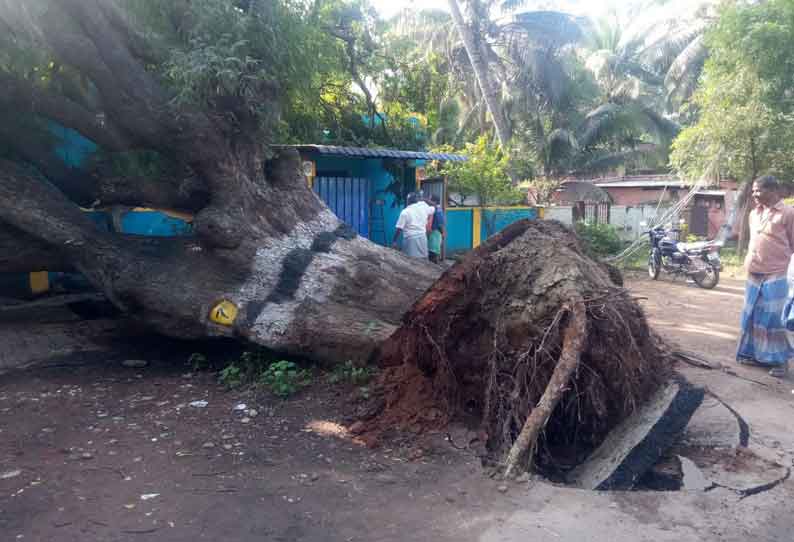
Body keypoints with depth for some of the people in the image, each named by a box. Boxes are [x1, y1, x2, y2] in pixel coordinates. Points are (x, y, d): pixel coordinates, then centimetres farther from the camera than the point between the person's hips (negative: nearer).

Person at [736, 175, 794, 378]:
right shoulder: (754, 213, 11)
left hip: (775, 276, -7)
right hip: (753, 275, 7)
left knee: (772, 319, -4)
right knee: (752, 316, 11)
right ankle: (756, 354, 23)